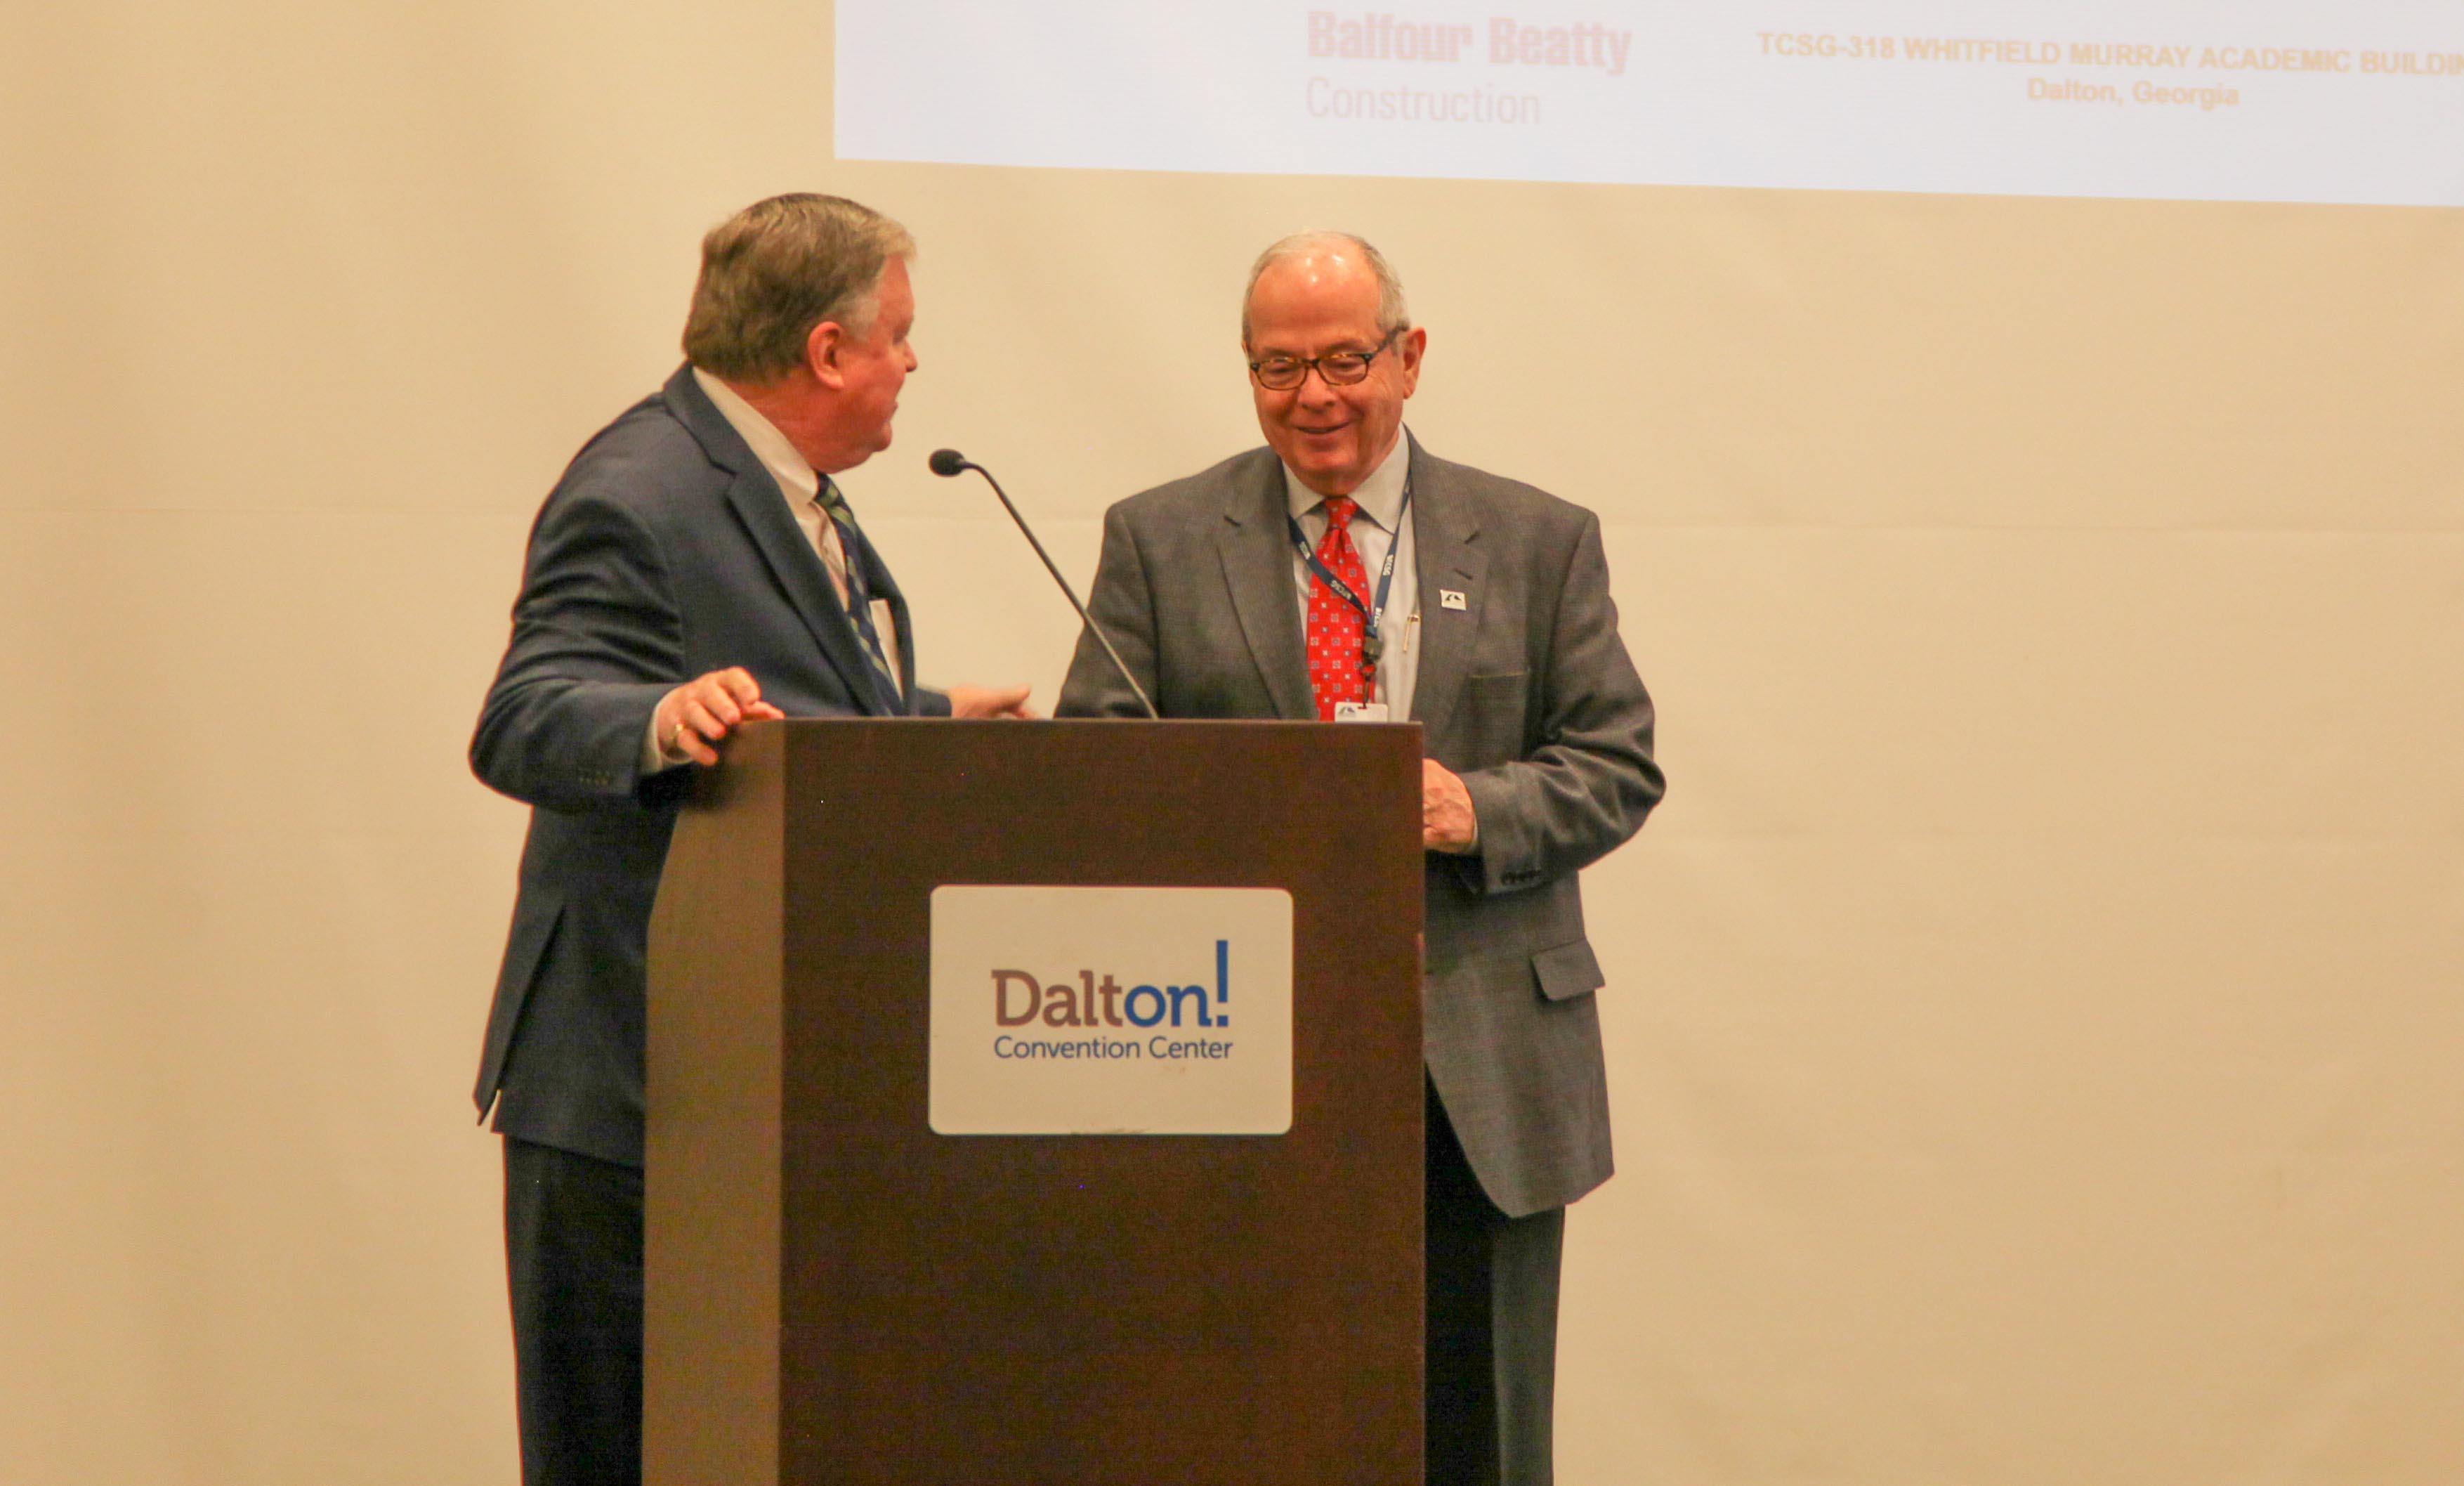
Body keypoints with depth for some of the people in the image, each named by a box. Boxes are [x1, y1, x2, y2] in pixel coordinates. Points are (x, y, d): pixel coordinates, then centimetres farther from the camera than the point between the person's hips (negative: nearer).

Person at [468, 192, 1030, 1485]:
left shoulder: (788, 491, 16)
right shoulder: (636, 502, -17)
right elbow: (524, 724, -29)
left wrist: (931, 718, 43)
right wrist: (660, 719, -47)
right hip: (640, 1094, -10)